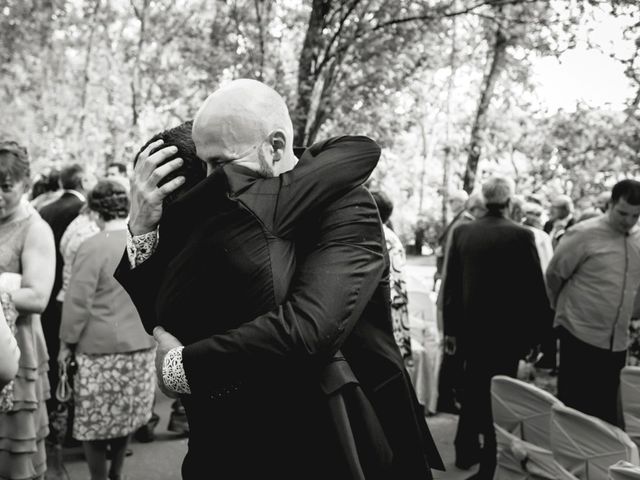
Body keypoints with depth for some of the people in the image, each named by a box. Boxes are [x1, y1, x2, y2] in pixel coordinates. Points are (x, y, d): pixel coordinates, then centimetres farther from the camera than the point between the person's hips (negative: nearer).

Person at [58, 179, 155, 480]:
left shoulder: (93, 247, -14)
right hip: (141, 346, 6)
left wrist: (67, 343, 0)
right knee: (125, 415, 20)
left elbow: (78, 303, -12)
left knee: (94, 422, 10)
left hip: (101, 349, -5)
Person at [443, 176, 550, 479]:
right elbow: (535, 288, -11)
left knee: (473, 389, 20)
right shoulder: (521, 236, -13)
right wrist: (536, 328, 1)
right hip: (506, 330, -4)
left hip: (470, 327, 4)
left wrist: (451, 328, 8)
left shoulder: (461, 232, -2)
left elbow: (450, 284, 1)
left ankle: (466, 451, 29)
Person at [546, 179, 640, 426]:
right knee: (573, 406, 3)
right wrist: (563, 307, 8)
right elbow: (554, 275, -4)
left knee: (606, 410, 13)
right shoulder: (584, 234, -12)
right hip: (581, 336, -5)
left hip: (617, 342, 5)